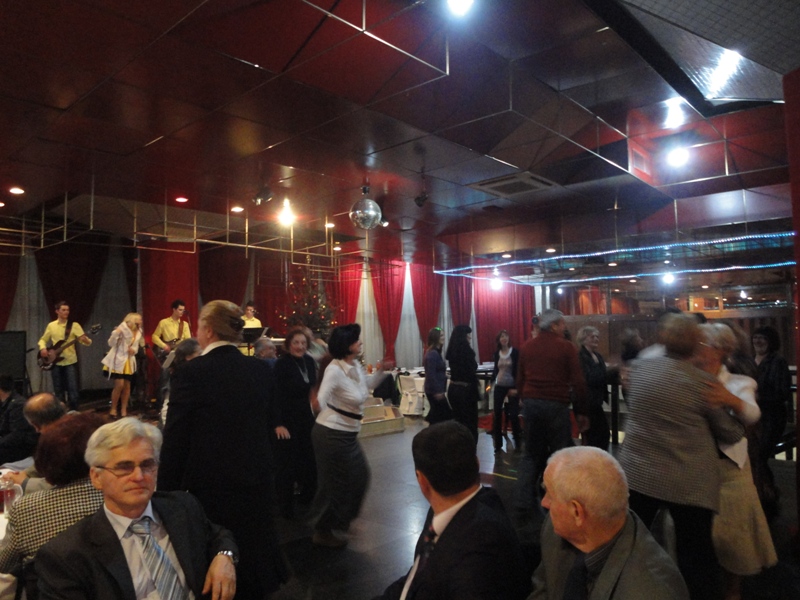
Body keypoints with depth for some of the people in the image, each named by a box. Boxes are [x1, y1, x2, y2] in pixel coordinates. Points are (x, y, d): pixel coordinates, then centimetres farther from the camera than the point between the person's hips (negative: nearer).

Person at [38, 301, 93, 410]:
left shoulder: (74, 325, -2)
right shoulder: (51, 325, 6)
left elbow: (88, 342, -9)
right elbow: (42, 340, 16)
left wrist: (86, 340, -33)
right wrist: (42, 348, -5)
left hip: (70, 362, -3)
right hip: (55, 363, 3)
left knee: (73, 390, -7)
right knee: (59, 391, 9)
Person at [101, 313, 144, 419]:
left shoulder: (139, 332, 9)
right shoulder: (123, 328, -12)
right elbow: (111, 343, -17)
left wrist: (134, 350, -6)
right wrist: (116, 333, -34)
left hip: (129, 361, 7)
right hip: (118, 360, -6)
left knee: (127, 386, 6)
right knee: (119, 385, -12)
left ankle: (123, 410, 15)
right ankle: (113, 409, 5)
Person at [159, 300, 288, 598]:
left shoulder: (190, 373, -18)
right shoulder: (261, 370, -4)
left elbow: (175, 440, -13)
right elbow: (265, 423, 5)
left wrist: (167, 491, -3)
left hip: (212, 487, -4)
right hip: (257, 480, 5)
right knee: (253, 552, 24)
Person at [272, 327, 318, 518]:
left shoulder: (310, 361, 3)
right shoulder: (281, 364, -15)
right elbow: (276, 396, -18)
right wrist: (278, 424, -22)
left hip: (306, 417, 6)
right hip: (287, 419, -6)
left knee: (310, 459, 12)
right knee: (287, 464, 2)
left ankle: (307, 497, 31)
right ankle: (286, 507, 18)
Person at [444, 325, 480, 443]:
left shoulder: (453, 349, 7)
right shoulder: (466, 350, -16)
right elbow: (472, 374, -17)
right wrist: (475, 394, -12)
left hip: (453, 389, 8)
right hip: (465, 390, -8)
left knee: (458, 422, 16)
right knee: (470, 424, 2)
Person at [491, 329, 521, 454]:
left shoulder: (515, 352, -7)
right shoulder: (497, 353, 5)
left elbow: (518, 370, -9)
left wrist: (516, 387, -14)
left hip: (512, 386, -4)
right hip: (499, 387, 4)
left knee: (513, 415, -2)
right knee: (497, 414, 3)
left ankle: (518, 443, 13)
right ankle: (498, 444, 13)